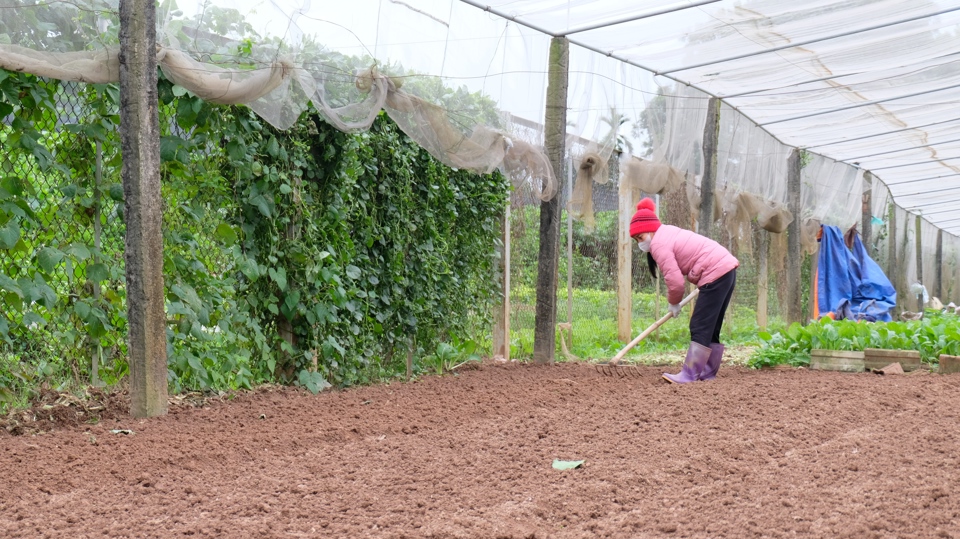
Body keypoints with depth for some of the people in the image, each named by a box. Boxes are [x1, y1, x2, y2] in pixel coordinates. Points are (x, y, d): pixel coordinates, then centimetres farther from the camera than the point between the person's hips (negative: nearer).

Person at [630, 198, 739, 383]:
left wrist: (674, 303, 4)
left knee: (700, 327, -9)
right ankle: (708, 373, 17)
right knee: (711, 328, 13)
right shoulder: (668, 232, 18)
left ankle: (689, 375, -9)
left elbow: (675, 281, -15)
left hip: (716, 274, -10)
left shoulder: (659, 244, -13)